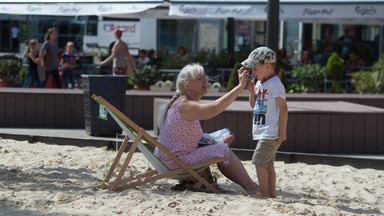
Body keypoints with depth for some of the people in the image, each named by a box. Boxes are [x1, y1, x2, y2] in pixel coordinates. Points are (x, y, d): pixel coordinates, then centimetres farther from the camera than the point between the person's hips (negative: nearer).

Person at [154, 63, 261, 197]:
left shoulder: (180, 103, 14)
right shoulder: (186, 106, -19)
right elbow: (216, 107, -36)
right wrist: (241, 86, -34)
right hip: (175, 163, -11)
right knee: (223, 151, -12)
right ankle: (251, 187, -8)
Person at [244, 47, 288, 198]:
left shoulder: (274, 83, -14)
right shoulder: (260, 83, 14)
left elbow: (283, 107, -16)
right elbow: (254, 105, 23)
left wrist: (282, 131, -18)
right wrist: (252, 92, 3)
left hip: (271, 133, -9)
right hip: (264, 133, 9)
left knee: (259, 161, -11)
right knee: (268, 164, 12)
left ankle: (264, 193, -6)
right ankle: (271, 194, 17)